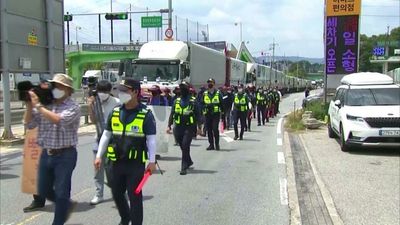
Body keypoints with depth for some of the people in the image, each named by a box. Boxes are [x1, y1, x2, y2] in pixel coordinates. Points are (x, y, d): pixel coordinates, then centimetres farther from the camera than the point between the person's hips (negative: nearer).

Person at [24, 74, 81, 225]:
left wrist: (38, 106, -21)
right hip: (46, 154, 6)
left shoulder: (73, 107, -10)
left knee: (61, 192, 2)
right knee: (43, 191, 16)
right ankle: (67, 205, 40)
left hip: (65, 155, -6)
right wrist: (30, 106, -6)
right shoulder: (45, 105, 7)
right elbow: (29, 124, 6)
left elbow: (59, 120, -27)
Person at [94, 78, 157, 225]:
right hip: (117, 162, 5)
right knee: (116, 193, 18)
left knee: (134, 196, 2)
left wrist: (152, 161, -12)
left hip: (136, 163, -5)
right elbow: (106, 135, 10)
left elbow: (151, 139, -8)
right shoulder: (115, 112, 5)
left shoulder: (145, 114, -9)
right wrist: (99, 156, 6)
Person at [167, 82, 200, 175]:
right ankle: (189, 161, 36)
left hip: (189, 127, -4)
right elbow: (172, 114, 13)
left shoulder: (193, 101, 1)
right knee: (183, 147, 13)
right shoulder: (177, 101, 11)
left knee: (185, 146, -11)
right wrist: (169, 126, 6)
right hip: (178, 127, 4)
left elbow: (197, 115, 2)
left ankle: (184, 167, -5)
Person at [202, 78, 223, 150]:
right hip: (207, 114, 4)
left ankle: (217, 144, 1)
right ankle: (211, 144, 15)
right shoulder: (205, 94, 9)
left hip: (216, 114, -3)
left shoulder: (218, 93, 2)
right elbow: (202, 104, 15)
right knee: (209, 130, 5)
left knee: (215, 129, -12)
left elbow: (222, 104, 4)